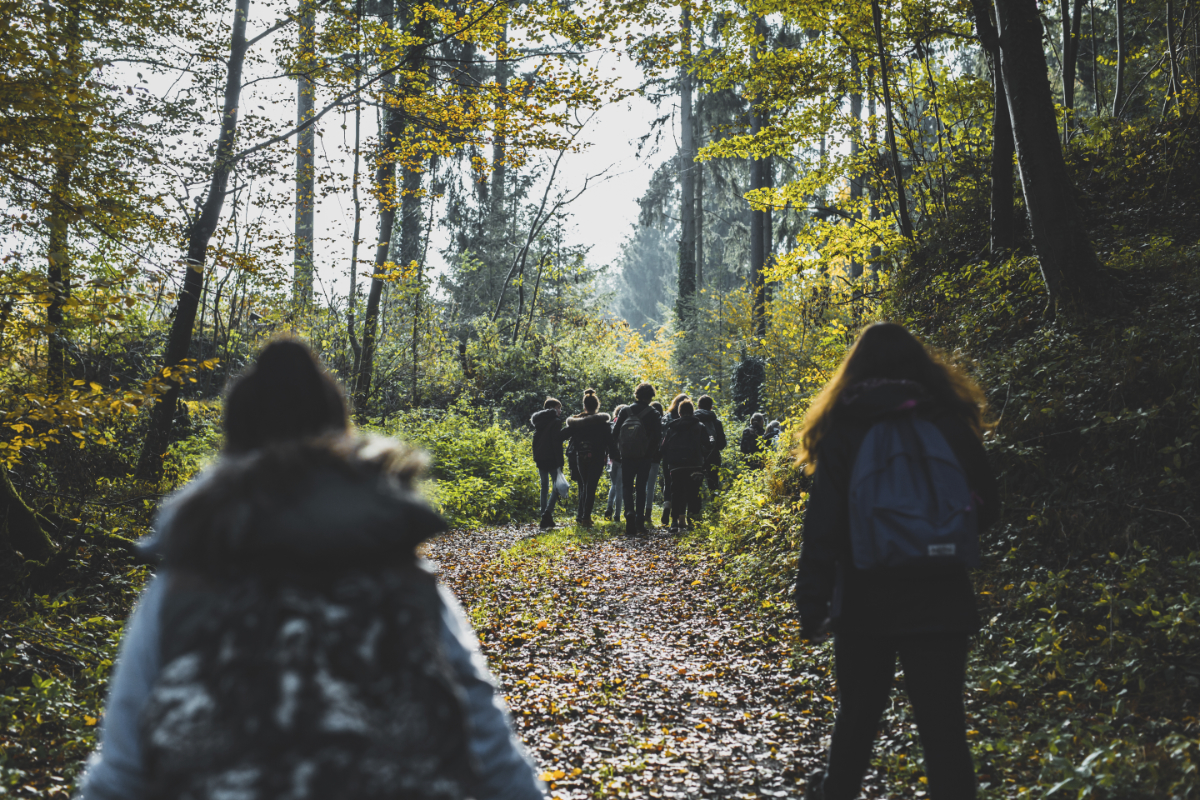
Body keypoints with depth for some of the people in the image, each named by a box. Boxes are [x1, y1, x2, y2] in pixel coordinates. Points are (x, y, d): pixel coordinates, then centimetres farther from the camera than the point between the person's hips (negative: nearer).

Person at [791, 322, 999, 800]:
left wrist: (812, 603, -5)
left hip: (864, 603, 0)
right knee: (942, 725, 4)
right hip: (939, 602, 0)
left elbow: (823, 525, -8)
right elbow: (986, 509, 7)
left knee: (857, 713, 19)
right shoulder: (949, 424, -1)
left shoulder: (844, 431, -5)